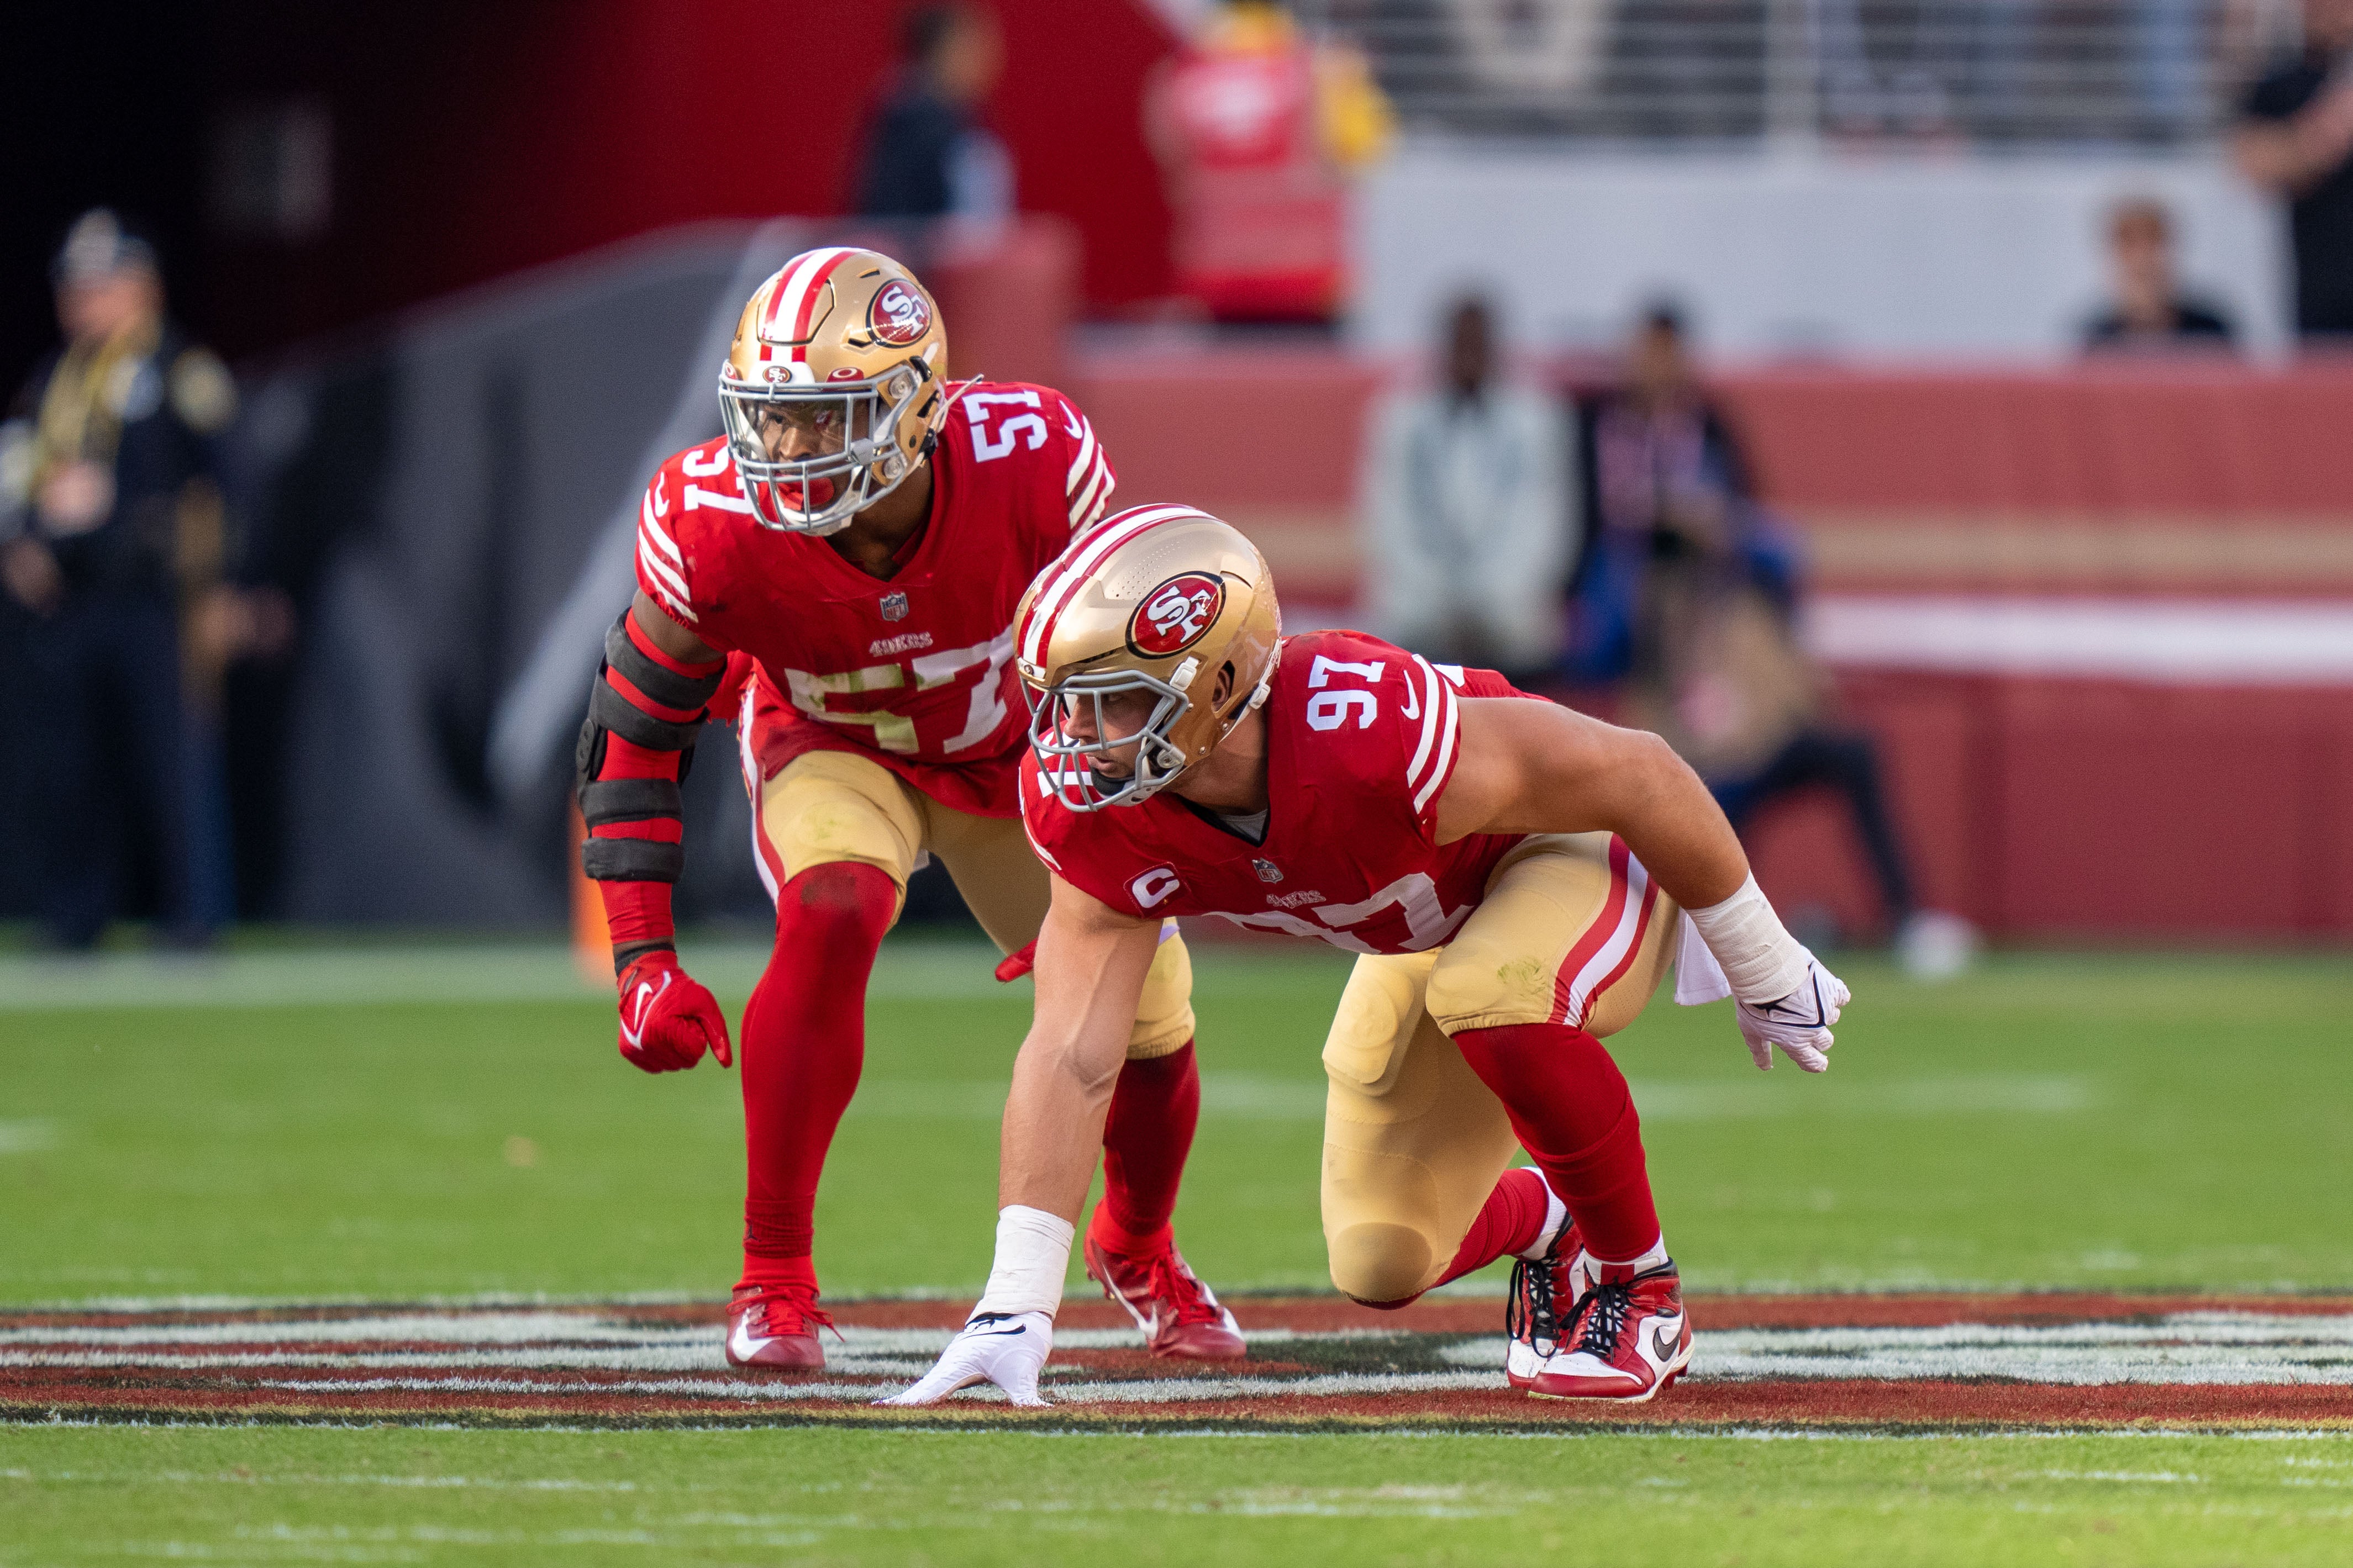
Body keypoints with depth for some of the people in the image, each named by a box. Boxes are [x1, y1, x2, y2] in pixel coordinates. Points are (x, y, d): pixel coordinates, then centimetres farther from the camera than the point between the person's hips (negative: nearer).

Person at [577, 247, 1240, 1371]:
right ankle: (774, 1278, -20)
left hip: (1022, 754, 2)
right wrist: (643, 960, -25)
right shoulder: (714, 527, -33)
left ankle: (1136, 1248, 34)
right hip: (835, 752, -2)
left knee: (1146, 1009, -2)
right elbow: (633, 738, -18)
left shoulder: (1032, 466, -34)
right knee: (832, 918, -32)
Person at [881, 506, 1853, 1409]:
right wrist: (1014, 1308, -33)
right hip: (1433, 924, 6)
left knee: (1494, 999, -38)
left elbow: (1638, 777, -28)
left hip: (1585, 849, -6)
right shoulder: (1095, 814, -26)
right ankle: (1542, 1225, 39)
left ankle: (1640, 1288, -13)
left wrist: (1766, 976, -14)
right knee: (1381, 1267, 3)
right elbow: (1071, 1057, -24)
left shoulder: (1369, 734, -41)